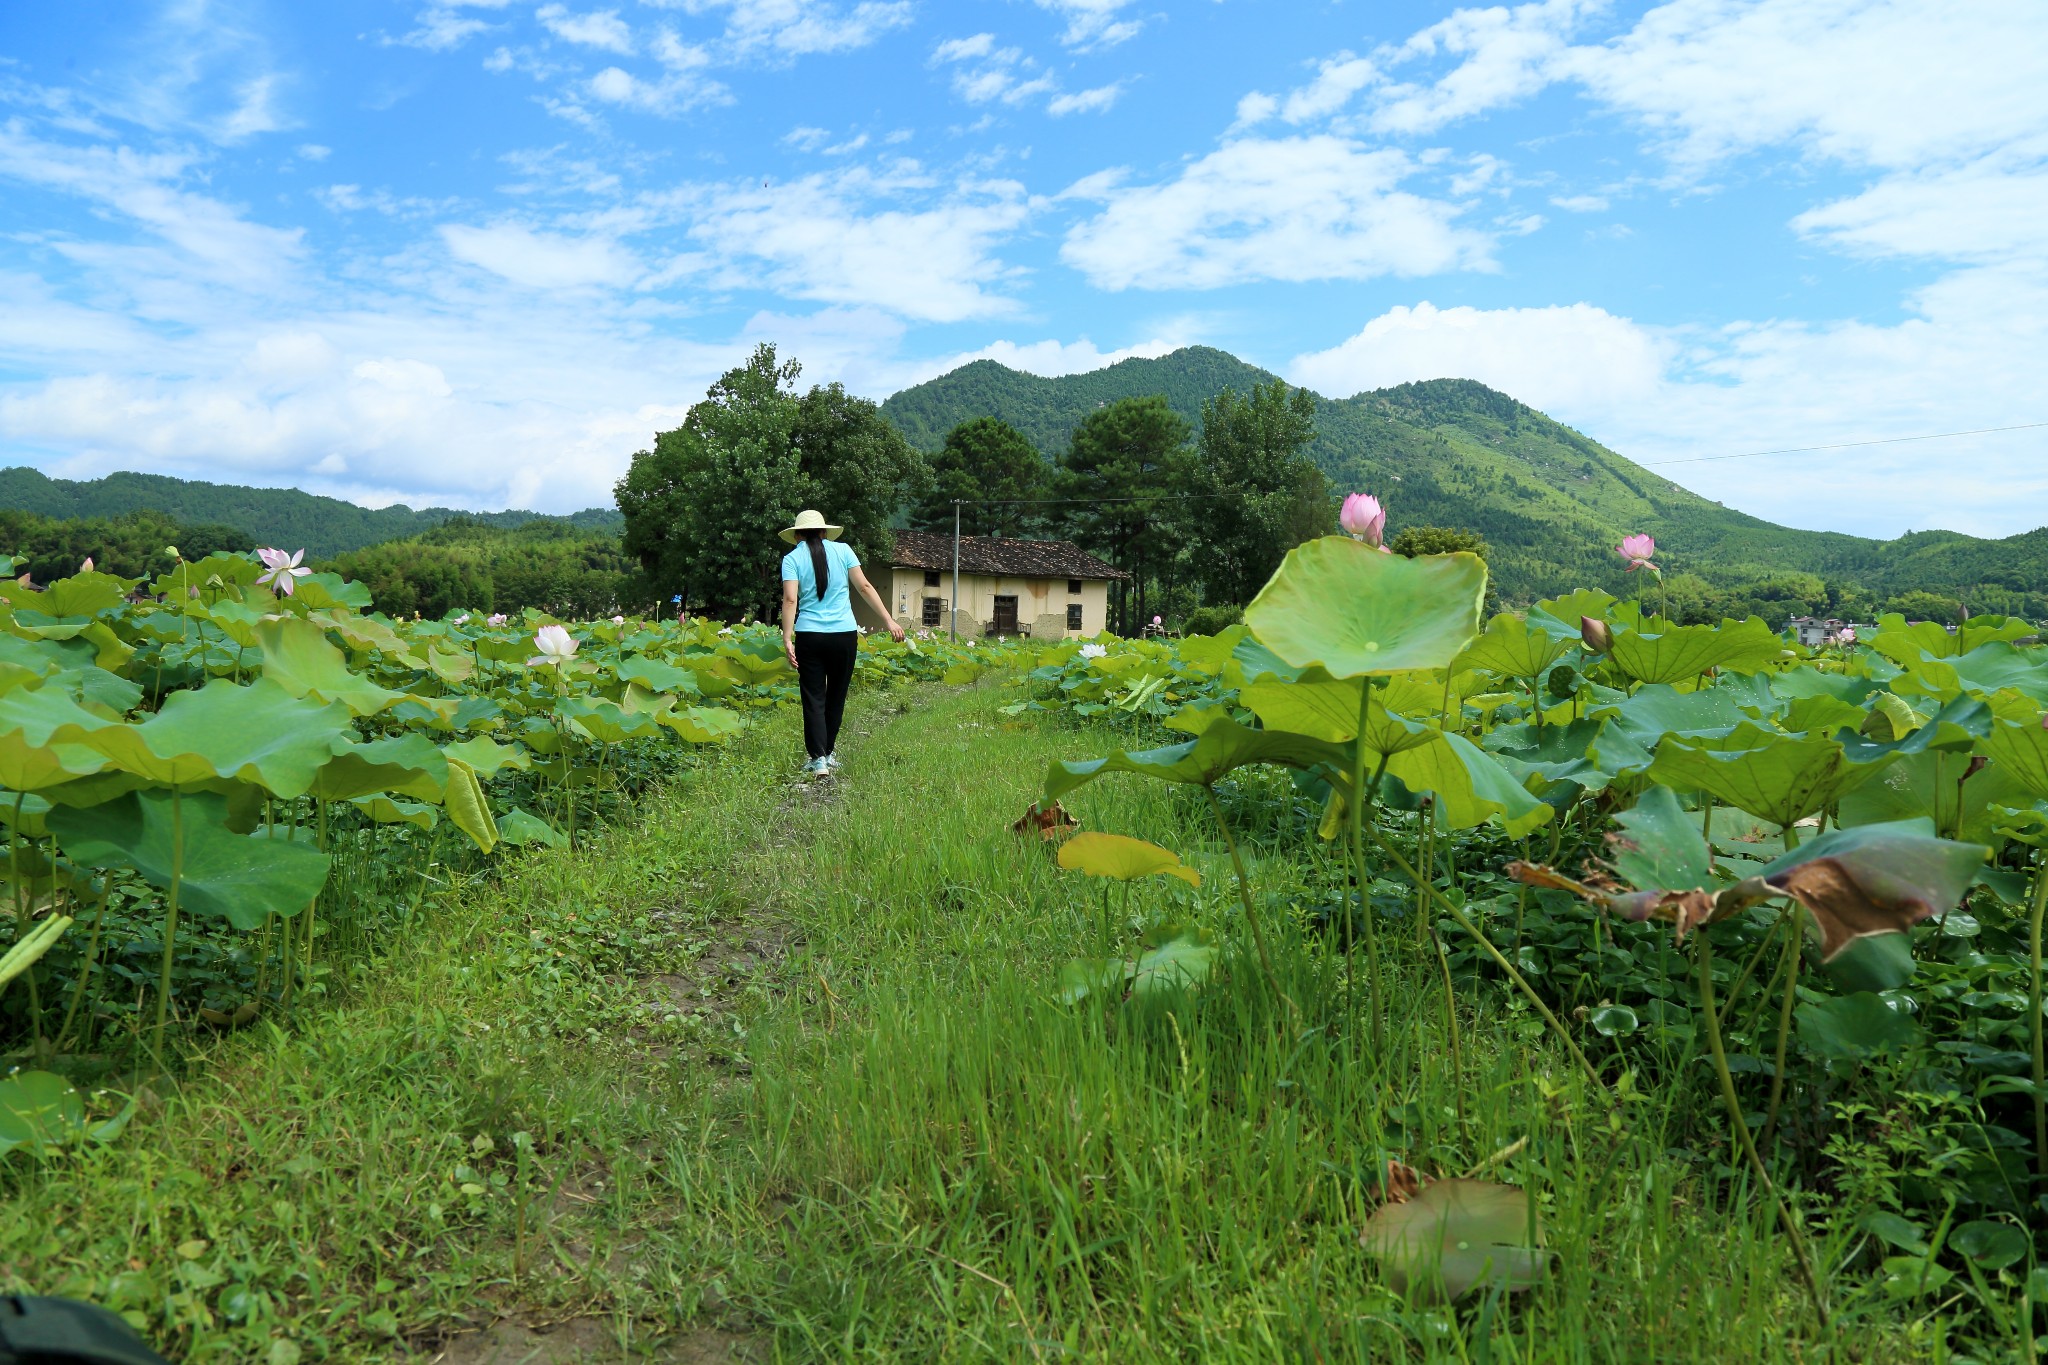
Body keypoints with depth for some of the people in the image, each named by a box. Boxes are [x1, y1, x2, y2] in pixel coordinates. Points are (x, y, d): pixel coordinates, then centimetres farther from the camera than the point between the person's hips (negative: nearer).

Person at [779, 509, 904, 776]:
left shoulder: (792, 558, 1)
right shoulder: (842, 550, 5)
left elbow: (790, 600, -11)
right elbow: (865, 587, 1)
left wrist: (787, 639, -14)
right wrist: (890, 620, 3)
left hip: (809, 636, -1)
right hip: (844, 634, 1)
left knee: (814, 698, 4)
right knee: (836, 696, 14)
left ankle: (818, 759, -5)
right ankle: (828, 753, 24)